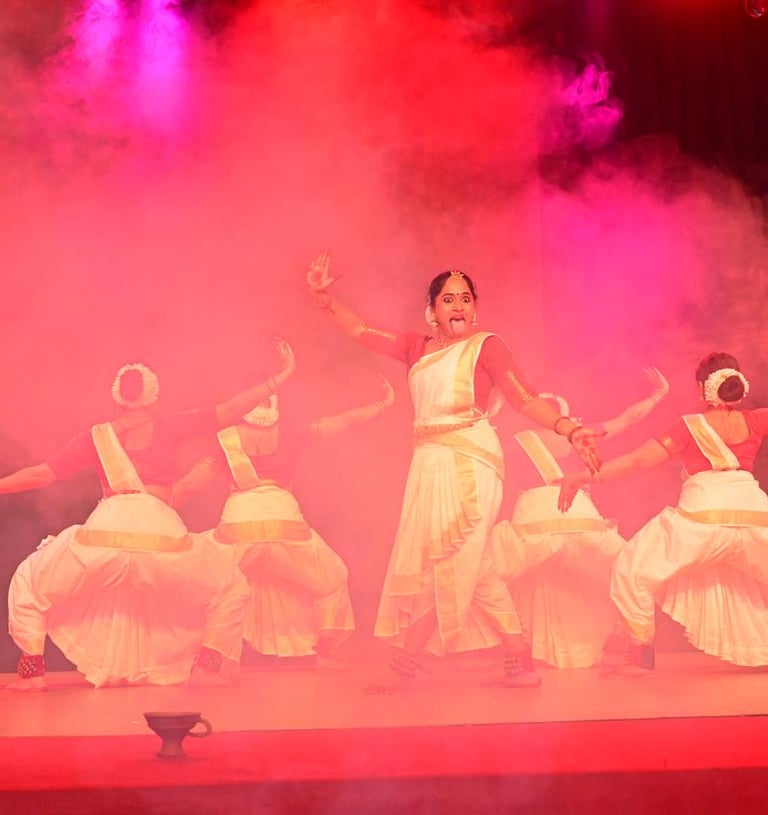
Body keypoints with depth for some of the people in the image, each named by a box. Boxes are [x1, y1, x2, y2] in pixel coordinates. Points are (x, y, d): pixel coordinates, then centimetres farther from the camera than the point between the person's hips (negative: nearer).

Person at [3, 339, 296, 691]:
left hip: (103, 534, 1)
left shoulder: (96, 436, 18)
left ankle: (33, 672, 14)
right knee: (230, 588, 22)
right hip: (162, 536, -1)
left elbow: (39, 474, 16)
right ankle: (206, 665, 10)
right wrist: (277, 380, 16)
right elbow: (228, 411, 11)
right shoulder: (169, 427, 15)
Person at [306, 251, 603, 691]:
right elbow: (361, 330, 17)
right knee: (472, 569, 8)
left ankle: (405, 668, 2)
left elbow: (527, 399, -8)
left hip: (468, 463, -6)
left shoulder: (485, 345, -1)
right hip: (431, 465, 6)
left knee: (442, 563, -4)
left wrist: (570, 429, -21)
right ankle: (520, 664, 16)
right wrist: (325, 296, 7)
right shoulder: (417, 347, 14)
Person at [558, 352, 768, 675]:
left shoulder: (689, 427, 1)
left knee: (634, 568, 10)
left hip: (701, 516, -3)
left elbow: (638, 459, -5)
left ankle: (640, 653, 9)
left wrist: (584, 477, -4)